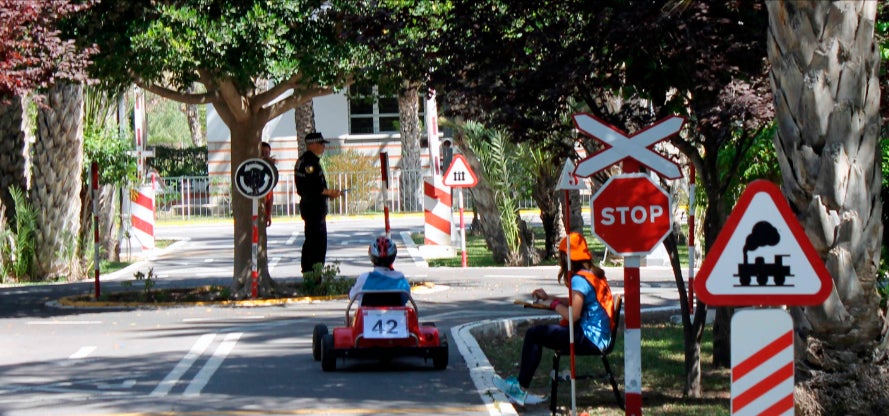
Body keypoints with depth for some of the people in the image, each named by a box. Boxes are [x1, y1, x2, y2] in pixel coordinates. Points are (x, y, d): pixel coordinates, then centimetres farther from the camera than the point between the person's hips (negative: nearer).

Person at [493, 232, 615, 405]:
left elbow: (573, 314, -22)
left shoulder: (579, 279, -15)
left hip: (588, 339, -10)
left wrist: (554, 304, -5)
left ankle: (521, 388, 4)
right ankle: (521, 384, 8)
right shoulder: (594, 274, 14)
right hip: (599, 337, 10)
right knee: (538, 332, 15)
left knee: (534, 334, -5)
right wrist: (548, 297, 25)